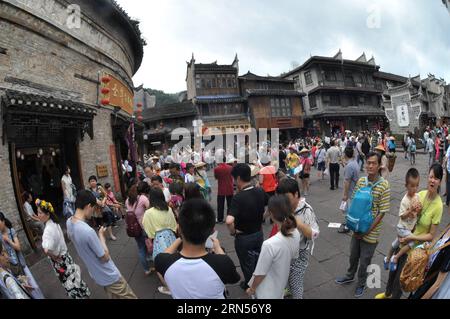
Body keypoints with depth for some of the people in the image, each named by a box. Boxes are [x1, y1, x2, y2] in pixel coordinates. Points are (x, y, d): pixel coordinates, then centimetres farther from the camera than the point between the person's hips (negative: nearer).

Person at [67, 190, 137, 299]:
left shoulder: (69, 222, -9)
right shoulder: (88, 231, -36)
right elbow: (105, 257, -23)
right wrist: (101, 235, -13)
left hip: (96, 274, 9)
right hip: (109, 276, -8)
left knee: (113, 297, 27)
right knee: (129, 297, 10)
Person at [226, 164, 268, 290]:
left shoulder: (238, 197, -31)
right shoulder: (260, 191, -11)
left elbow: (229, 221, -42)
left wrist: (233, 232, -22)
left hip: (244, 237, -6)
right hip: (259, 233, 6)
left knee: (247, 264, 20)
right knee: (258, 260, 29)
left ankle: (250, 287, 44)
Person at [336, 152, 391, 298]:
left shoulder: (384, 185, -17)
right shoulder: (361, 181, -5)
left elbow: (382, 212, -15)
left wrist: (367, 231, -15)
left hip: (371, 232, -4)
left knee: (364, 261, 14)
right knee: (353, 255, 23)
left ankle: (361, 283, 40)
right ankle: (350, 276, 48)